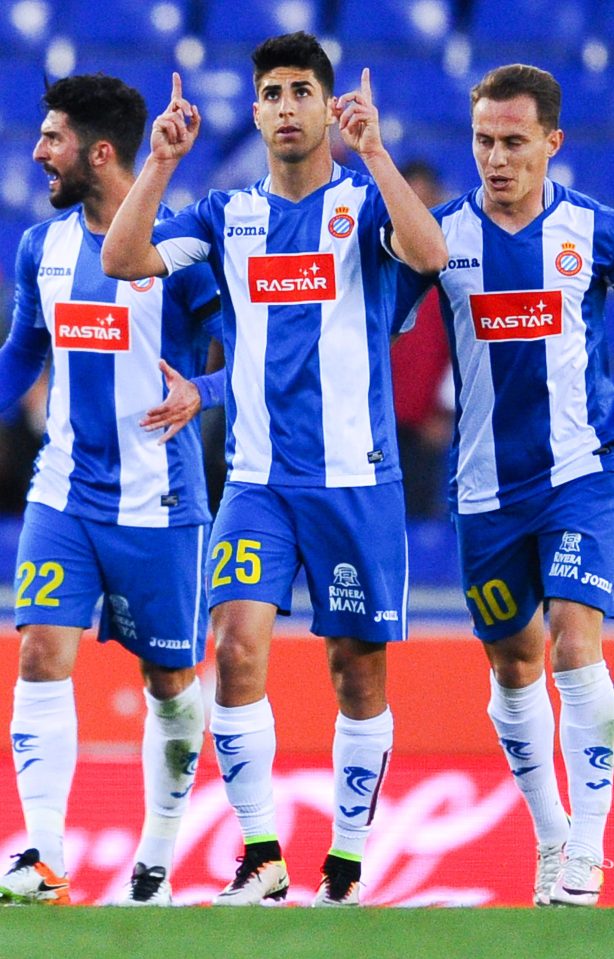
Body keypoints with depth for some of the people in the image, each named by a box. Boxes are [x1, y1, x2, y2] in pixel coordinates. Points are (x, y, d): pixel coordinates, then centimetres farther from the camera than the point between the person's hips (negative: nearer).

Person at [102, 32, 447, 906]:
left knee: (357, 667, 3)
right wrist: (161, 161, -12)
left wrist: (372, 150, -27)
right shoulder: (228, 214, 9)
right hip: (257, 479, 2)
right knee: (238, 647, -14)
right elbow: (124, 261, -3)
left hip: (356, 477, -2)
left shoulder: (364, 202, 0)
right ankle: (261, 858, -6)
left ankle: (346, 866, 14)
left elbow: (428, 252, -21)